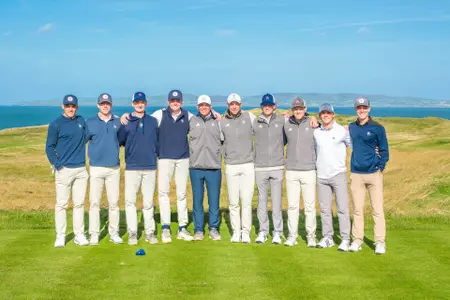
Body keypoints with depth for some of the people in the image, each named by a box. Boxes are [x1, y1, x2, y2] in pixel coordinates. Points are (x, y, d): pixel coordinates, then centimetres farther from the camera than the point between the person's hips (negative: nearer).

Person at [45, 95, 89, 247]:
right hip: (64, 170, -4)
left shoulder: (81, 121, 11)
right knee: (61, 204, -1)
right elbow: (49, 147, -2)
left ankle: (79, 235, 14)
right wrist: (58, 165, -10)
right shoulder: (55, 124, -3)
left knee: (79, 204, 7)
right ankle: (60, 236, 6)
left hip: (81, 169, 4)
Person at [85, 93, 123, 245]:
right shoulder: (90, 123, 3)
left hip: (114, 168, 2)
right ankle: (94, 234, 4)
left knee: (114, 202, 4)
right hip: (96, 168, -2)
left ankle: (114, 233, 13)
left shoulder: (118, 122, 10)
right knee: (94, 202, -2)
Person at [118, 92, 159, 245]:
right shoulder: (126, 122, 5)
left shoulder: (153, 121, 10)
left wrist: (156, 156, 5)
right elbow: (119, 141, 2)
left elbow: (158, 141, 11)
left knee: (148, 202, 6)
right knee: (130, 201, -1)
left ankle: (150, 232, 12)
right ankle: (132, 233, 6)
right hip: (132, 167, -1)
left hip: (150, 167, 1)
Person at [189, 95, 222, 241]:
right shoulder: (192, 121, 6)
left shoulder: (218, 122, 8)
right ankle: (198, 229, 15)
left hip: (214, 167, 0)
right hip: (196, 166, 0)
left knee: (214, 200, 4)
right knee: (197, 200, 6)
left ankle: (214, 228, 16)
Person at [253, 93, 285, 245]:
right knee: (262, 201, 8)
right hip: (260, 167, 1)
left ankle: (277, 232, 12)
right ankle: (263, 231, 17)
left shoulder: (282, 120, 1)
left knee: (276, 201, 3)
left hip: (277, 167, -1)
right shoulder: (254, 122, 4)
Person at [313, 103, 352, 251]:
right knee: (324, 209, 8)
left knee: (343, 208, -4)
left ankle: (345, 239, 0)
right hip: (322, 176, 4)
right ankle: (327, 237, 17)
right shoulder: (316, 133, 8)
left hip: (338, 174, -4)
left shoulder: (342, 131, -3)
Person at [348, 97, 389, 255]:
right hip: (356, 174, 3)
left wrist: (380, 167, -7)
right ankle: (357, 240, 14)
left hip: (374, 174, -3)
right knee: (357, 210, 7)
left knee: (377, 209, -2)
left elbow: (384, 150, 2)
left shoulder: (377, 128, 0)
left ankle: (380, 242, 4)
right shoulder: (350, 128, 10)